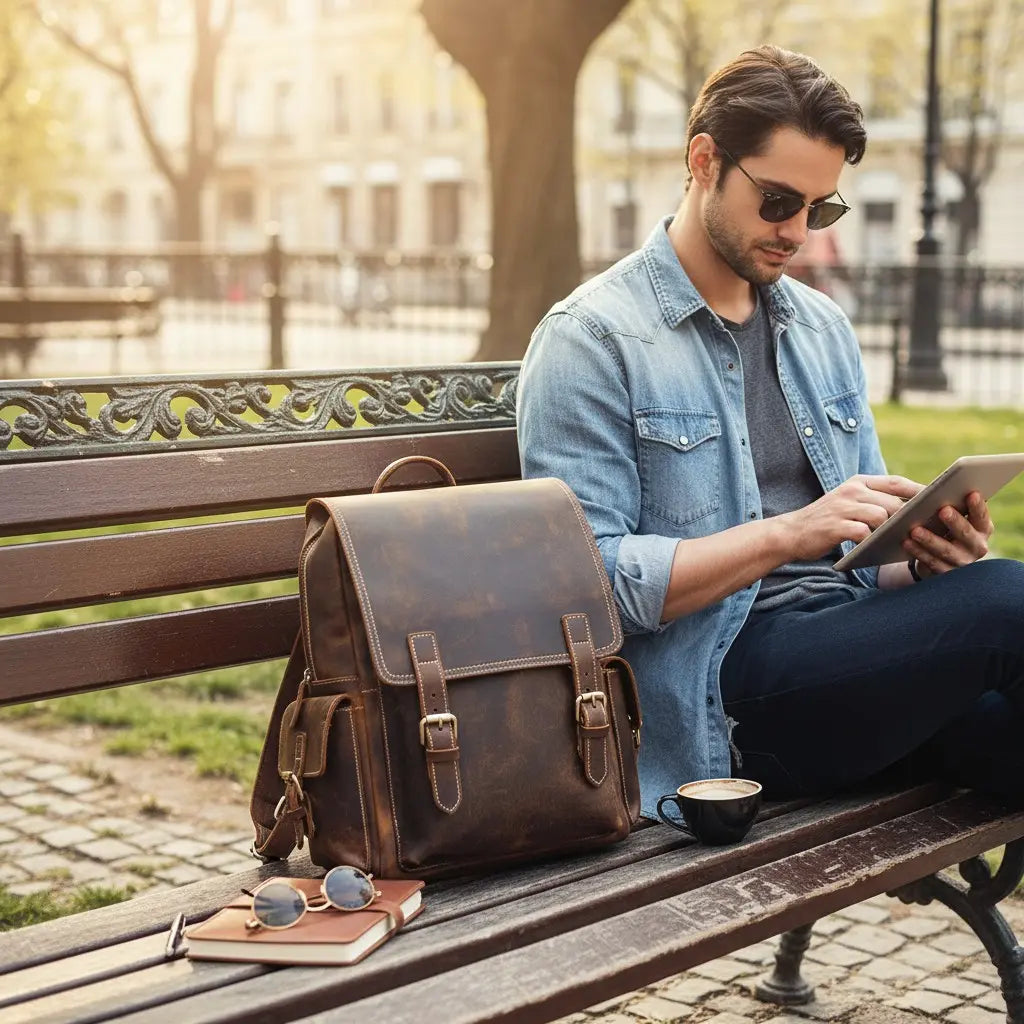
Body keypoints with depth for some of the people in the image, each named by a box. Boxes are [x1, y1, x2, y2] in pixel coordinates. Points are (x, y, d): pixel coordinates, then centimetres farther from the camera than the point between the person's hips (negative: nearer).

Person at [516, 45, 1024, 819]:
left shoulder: (824, 328, 19)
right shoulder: (592, 340, -2)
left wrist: (924, 557, -2)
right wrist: (789, 533, -19)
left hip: (849, 654, 6)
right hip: (727, 685, -6)